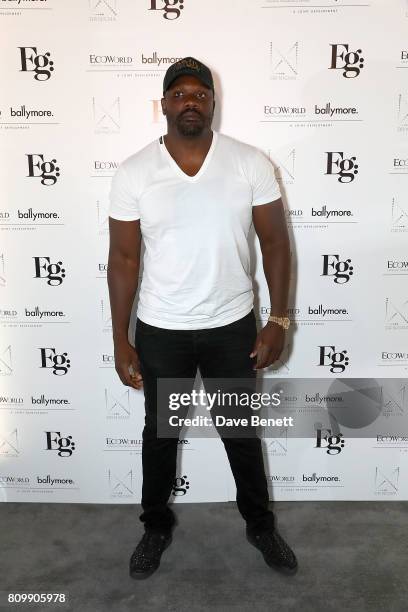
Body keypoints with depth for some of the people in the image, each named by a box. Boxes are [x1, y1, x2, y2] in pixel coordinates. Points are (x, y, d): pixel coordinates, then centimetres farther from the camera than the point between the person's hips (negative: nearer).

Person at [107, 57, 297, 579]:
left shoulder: (251, 163, -7)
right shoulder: (133, 173, -7)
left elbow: (275, 243, -2)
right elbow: (123, 259, -4)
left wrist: (278, 320, -7)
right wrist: (120, 340, -4)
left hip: (232, 326, 1)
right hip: (160, 331, 0)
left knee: (242, 430, 17)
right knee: (160, 432, 17)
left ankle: (260, 523, 42)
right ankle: (157, 525, 43)